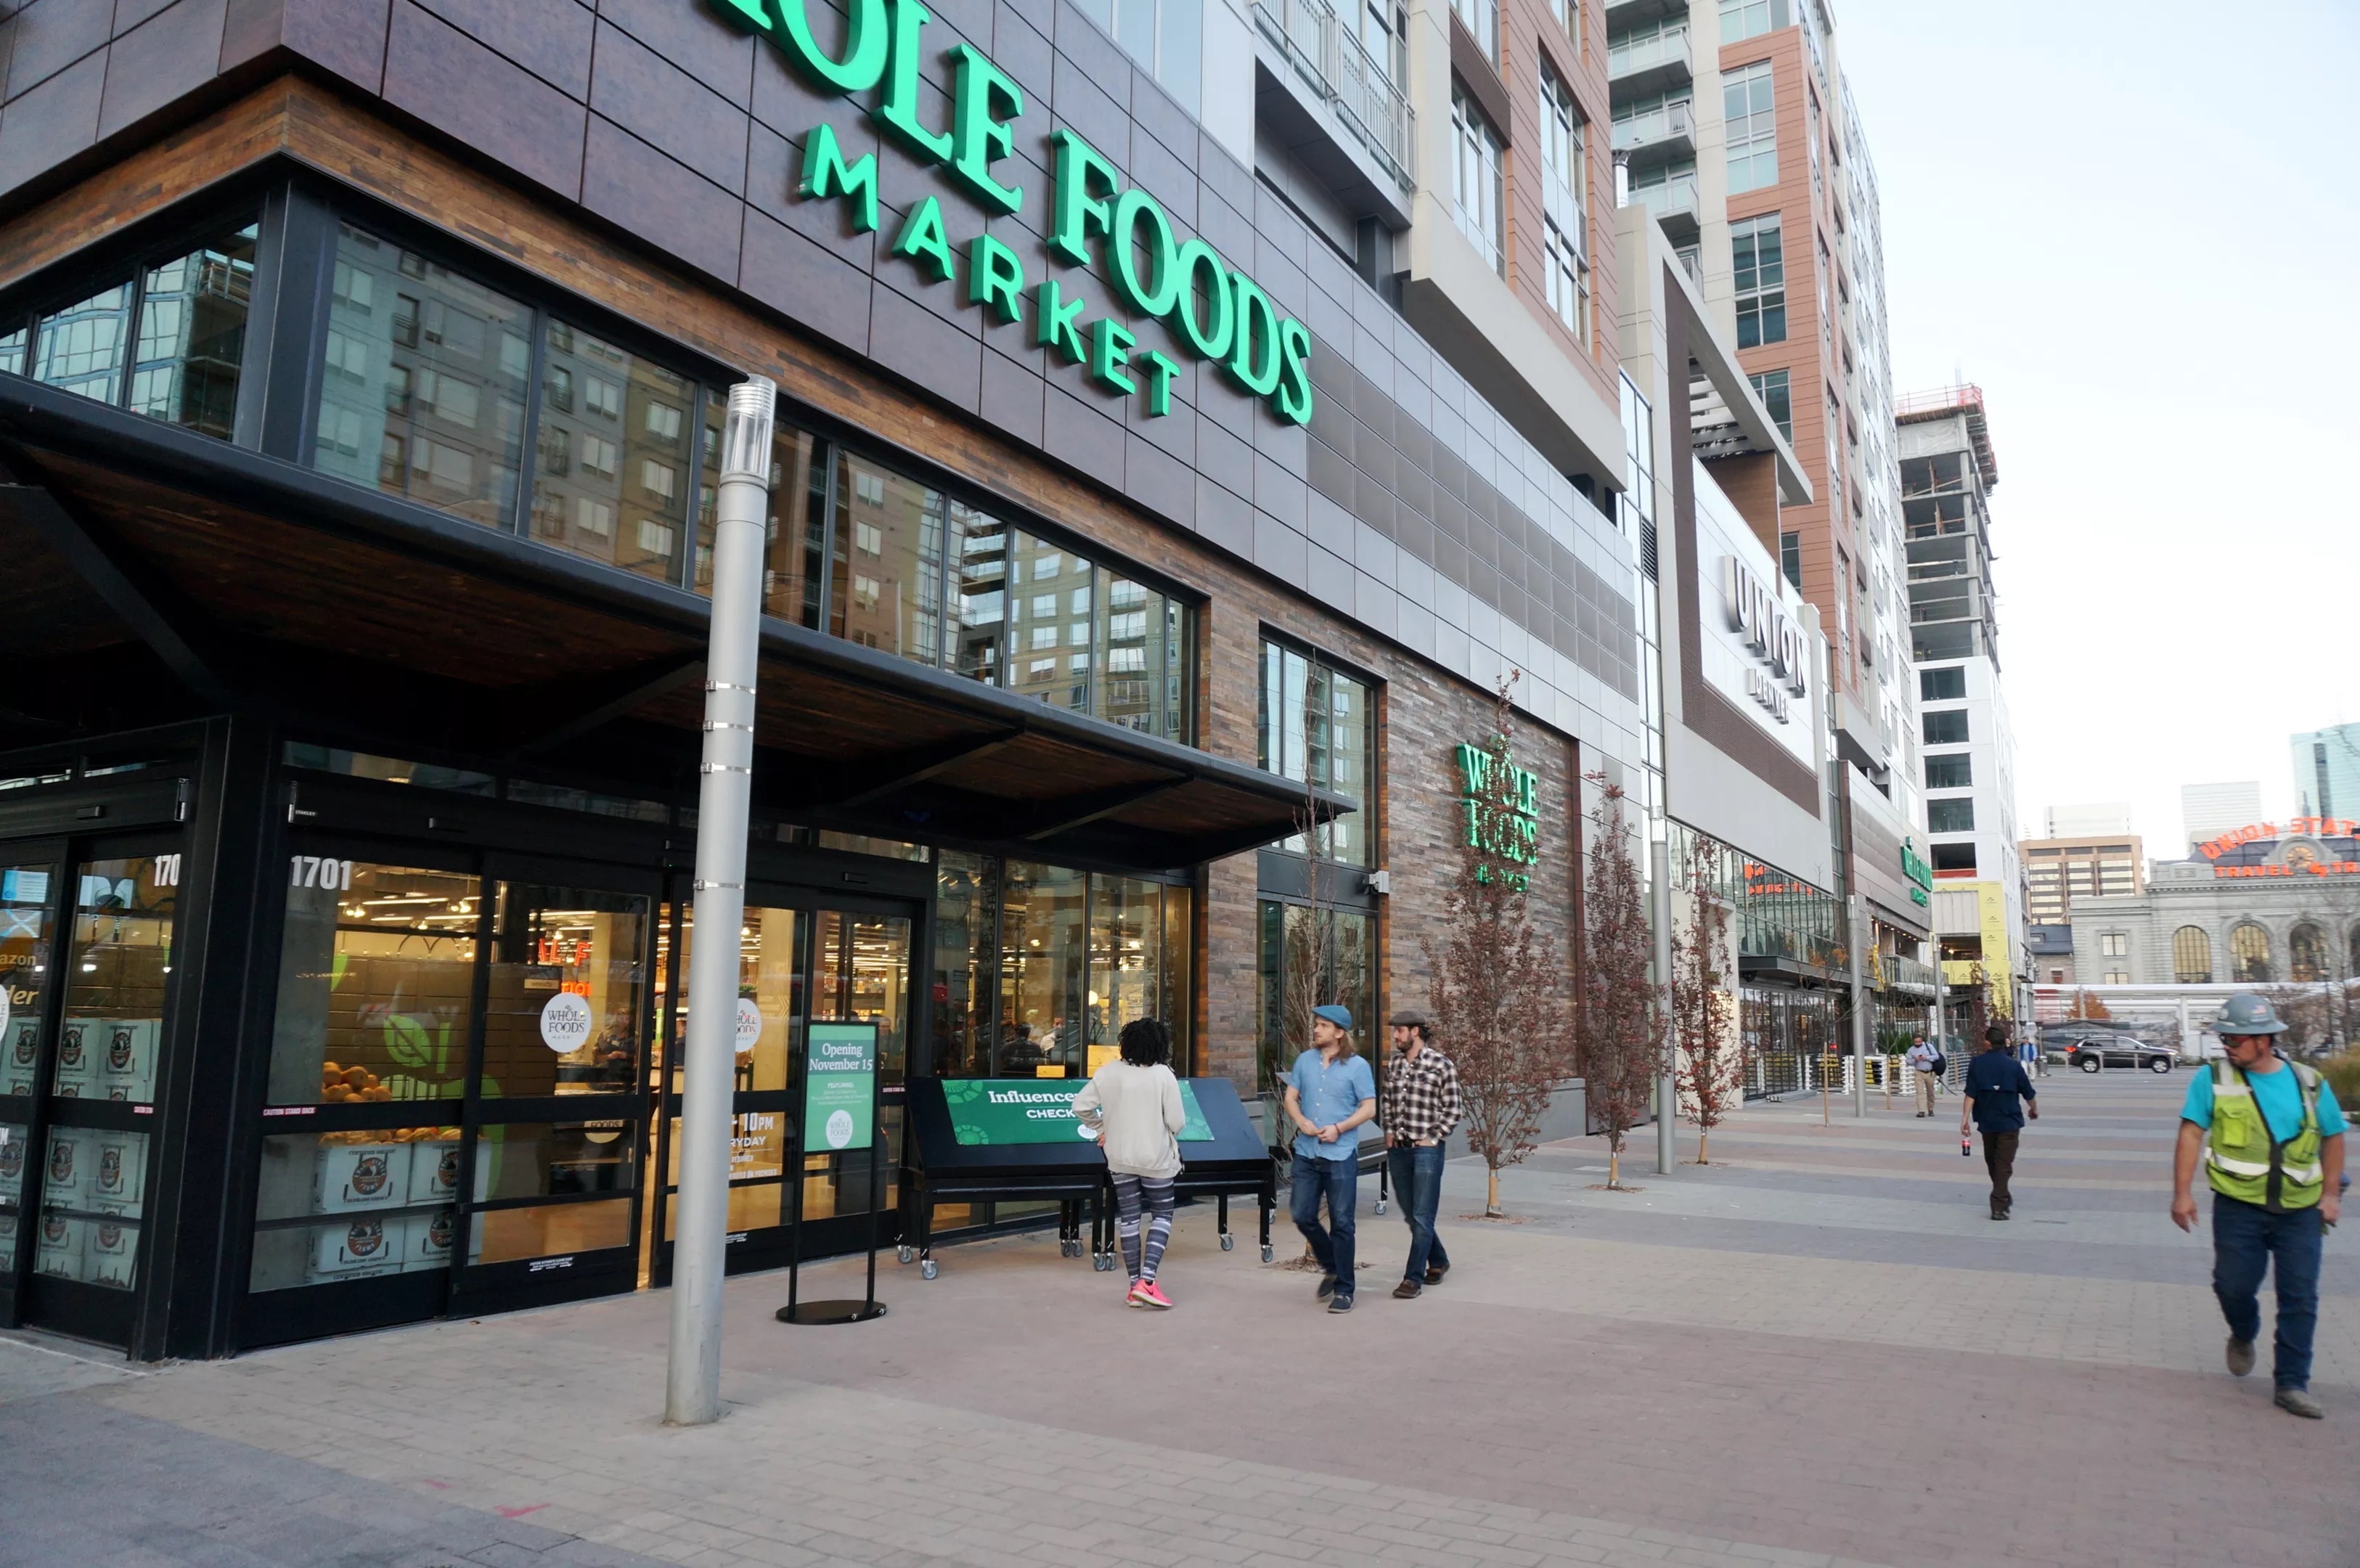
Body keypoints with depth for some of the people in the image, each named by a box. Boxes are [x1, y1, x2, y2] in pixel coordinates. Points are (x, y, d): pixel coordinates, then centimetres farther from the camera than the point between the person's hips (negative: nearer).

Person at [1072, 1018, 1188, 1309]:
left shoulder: (1108, 1073, -4)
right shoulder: (1163, 1075, -14)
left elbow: (1081, 1105, -1)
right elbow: (1177, 1122, -14)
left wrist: (1102, 1128, 13)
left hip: (1120, 1158, 3)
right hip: (1156, 1158, -3)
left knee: (1128, 1218, 12)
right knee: (1161, 1216, 10)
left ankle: (1135, 1286, 16)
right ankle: (1147, 1280, -5)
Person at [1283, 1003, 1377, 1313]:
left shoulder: (1357, 1066, -5)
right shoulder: (1305, 1060, 7)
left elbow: (1369, 1108, -5)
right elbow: (1291, 1097, 10)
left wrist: (1338, 1128, -17)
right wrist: (1301, 1121, -9)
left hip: (1341, 1156, -4)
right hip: (1306, 1153, 4)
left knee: (1341, 1223, 1)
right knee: (1303, 1217, 5)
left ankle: (1344, 1290, 12)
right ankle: (1331, 1267, 30)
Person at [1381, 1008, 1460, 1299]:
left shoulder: (1442, 1065, -7)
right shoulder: (1394, 1065, 9)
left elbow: (1452, 1110, -4)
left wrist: (1432, 1138, -9)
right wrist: (1390, 1132, 9)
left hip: (1426, 1149, -6)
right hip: (1398, 1149, 6)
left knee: (1422, 1217, -3)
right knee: (1410, 1214, 14)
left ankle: (1414, 1278, 2)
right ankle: (1438, 1261, 34)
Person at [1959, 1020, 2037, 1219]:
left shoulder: (1976, 1064, -6)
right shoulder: (2014, 1065, -8)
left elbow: (1970, 1094, -11)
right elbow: (2028, 1093, 2)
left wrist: (1964, 1117, -8)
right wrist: (2034, 1110, 22)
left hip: (1987, 1121, 2)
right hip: (2009, 1121, -2)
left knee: (1992, 1162, 19)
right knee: (2004, 1164, -1)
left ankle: (2003, 1197, 35)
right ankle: (1999, 1206, -8)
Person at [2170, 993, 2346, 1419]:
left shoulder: (2309, 1083, 3)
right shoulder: (2213, 1079, -3)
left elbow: (2333, 1136, 15)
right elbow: (2191, 1134, -6)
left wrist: (2331, 1193, 8)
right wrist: (2182, 1192, -12)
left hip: (2300, 1209, 2)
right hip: (2239, 1206, -1)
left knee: (2300, 1298, 1)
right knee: (2233, 1285, -2)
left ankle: (2292, 1384, 11)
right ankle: (2243, 1336, 31)